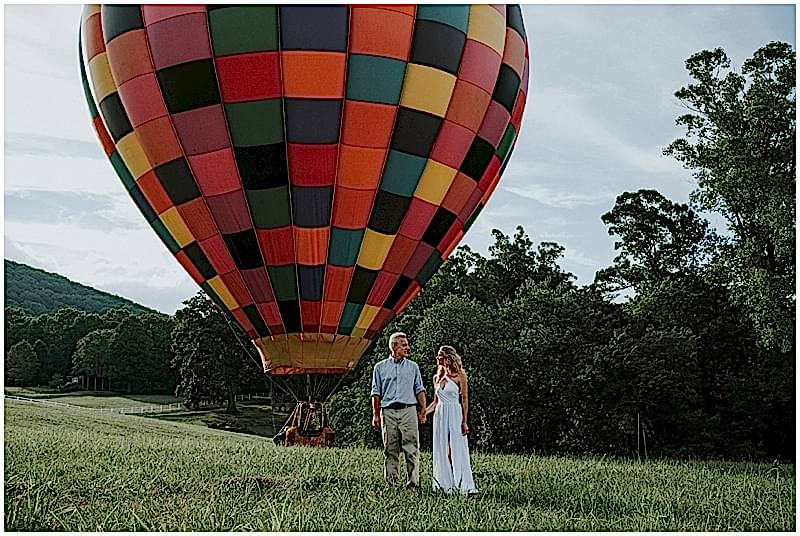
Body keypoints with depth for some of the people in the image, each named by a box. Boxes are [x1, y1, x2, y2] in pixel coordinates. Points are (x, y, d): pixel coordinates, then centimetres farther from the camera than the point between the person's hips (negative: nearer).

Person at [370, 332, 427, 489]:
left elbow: (420, 390, 13)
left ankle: (413, 482, -5)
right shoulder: (380, 367, 11)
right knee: (390, 449, 2)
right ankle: (392, 483, 8)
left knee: (411, 447, -7)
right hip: (388, 412, 0)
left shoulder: (413, 366, 14)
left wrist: (423, 411, 2)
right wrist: (375, 415, 3)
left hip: (408, 410, 0)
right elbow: (376, 393, 9)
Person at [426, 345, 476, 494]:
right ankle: (445, 484, 12)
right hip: (440, 415, 5)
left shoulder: (459, 376, -3)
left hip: (455, 415, -5)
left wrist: (464, 422, -10)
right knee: (442, 451, 5)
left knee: (457, 451, -5)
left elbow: (465, 400, -4)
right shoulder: (437, 377, 11)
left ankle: (462, 485, 1)